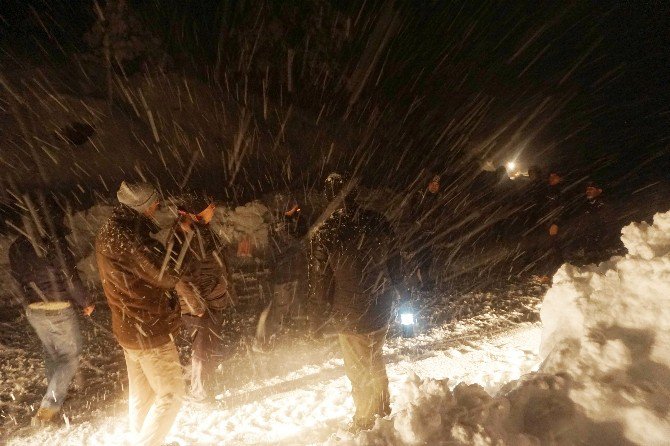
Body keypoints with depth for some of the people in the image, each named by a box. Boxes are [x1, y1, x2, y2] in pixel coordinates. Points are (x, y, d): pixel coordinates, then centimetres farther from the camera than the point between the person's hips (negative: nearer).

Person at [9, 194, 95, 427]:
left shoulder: (17, 246, 2)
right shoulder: (54, 242, -20)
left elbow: (19, 278, 11)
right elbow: (70, 278, -18)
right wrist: (86, 302, -4)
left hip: (32, 310, 7)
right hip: (59, 310, -7)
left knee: (51, 354, 23)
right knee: (70, 355, 8)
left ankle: (57, 396, 40)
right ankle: (48, 406, 4)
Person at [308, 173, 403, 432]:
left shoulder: (324, 234, -23)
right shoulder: (378, 224, -11)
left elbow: (319, 282, -16)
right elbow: (394, 265, 2)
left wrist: (318, 319, -1)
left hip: (350, 318, -4)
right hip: (381, 312, 4)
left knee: (359, 371, 18)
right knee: (375, 360, 28)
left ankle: (365, 420, 41)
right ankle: (383, 405, 50)